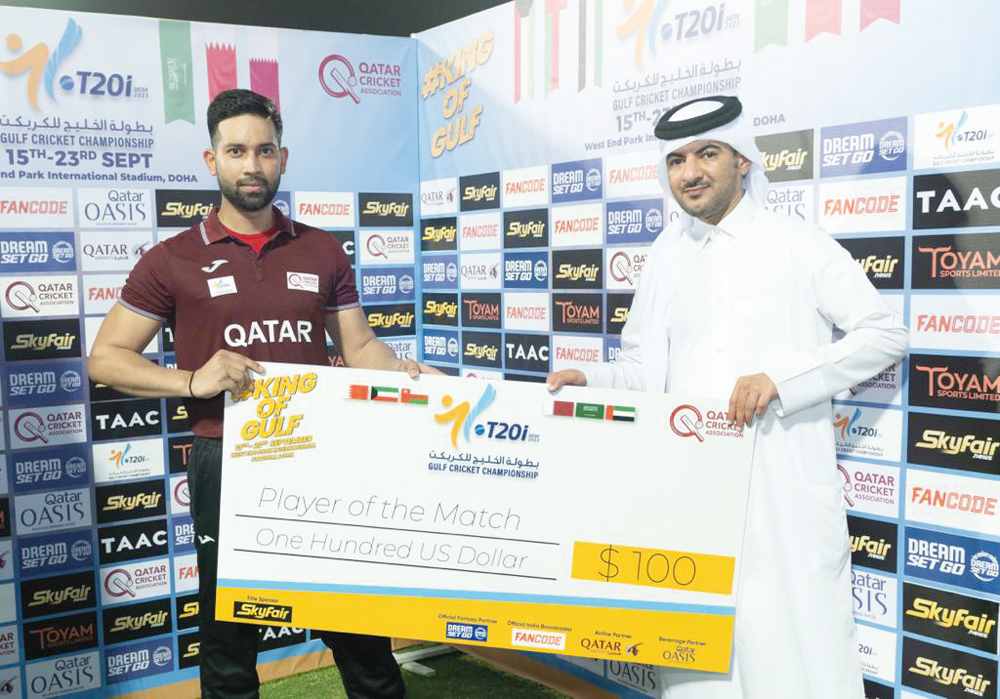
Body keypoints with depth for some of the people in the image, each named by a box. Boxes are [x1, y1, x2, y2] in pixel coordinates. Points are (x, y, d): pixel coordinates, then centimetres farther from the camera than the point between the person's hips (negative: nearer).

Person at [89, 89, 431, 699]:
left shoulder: (323, 252, 10)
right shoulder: (173, 261, 2)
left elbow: (360, 345, 12)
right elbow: (106, 357, 2)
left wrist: (410, 373, -8)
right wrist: (193, 381, -13)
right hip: (227, 461, -1)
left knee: (359, 630, 11)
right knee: (229, 642, 12)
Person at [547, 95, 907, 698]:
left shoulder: (800, 246, 2)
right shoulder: (666, 260, 14)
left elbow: (887, 333, -2)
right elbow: (644, 371, 17)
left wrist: (781, 378, -14)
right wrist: (591, 380, -4)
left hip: (783, 490, -4)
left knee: (793, 650, -1)